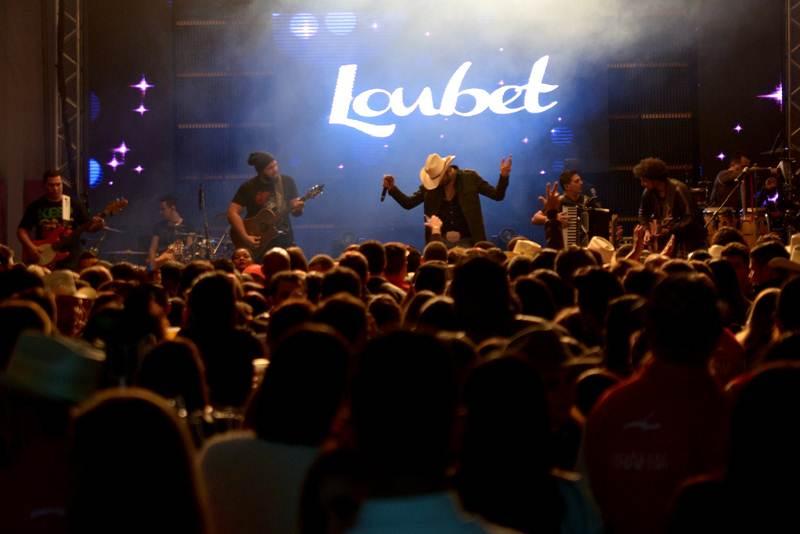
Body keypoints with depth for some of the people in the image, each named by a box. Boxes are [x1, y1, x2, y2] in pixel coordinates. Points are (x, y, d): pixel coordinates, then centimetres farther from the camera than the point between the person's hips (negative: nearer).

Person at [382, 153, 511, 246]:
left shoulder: (470, 178, -4)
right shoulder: (430, 184, 3)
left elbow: (497, 195, -3)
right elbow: (408, 203, 8)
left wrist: (504, 176, -20)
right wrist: (392, 188, -6)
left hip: (467, 242, -2)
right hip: (440, 242, 2)